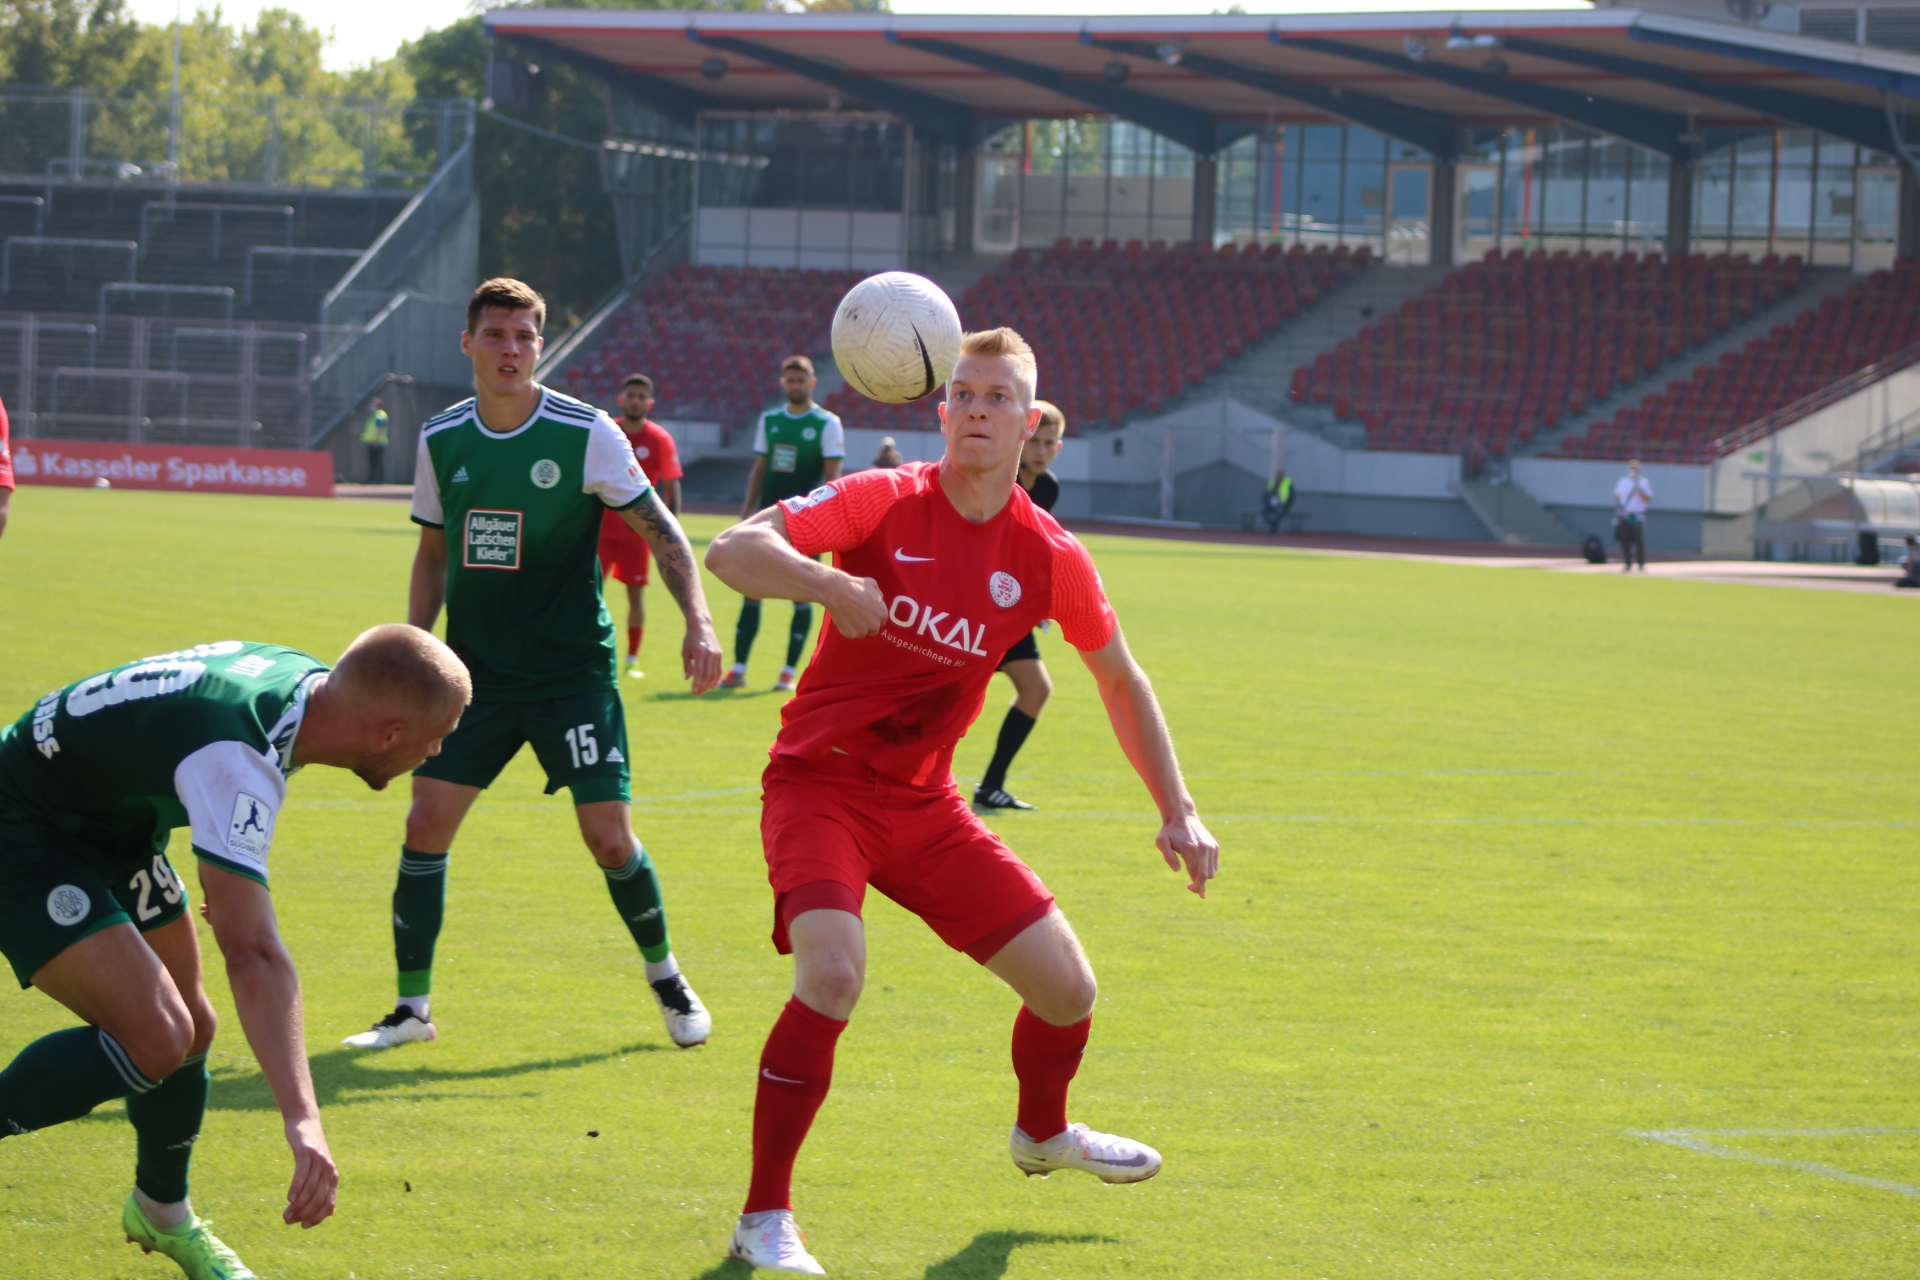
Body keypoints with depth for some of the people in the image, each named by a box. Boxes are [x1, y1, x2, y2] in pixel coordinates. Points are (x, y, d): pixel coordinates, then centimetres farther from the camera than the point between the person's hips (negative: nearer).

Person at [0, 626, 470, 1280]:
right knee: (153, 1038, -23)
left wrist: (233, 876, 26)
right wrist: (303, 1121, -53)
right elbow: (252, 955, -46)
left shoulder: (301, 677, -8)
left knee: (188, 1029, 15)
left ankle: (162, 1212, 39)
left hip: (108, 824, 9)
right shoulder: (237, 759, -37)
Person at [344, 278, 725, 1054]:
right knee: (426, 823, -7)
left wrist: (698, 622, -19)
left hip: (573, 670, -3)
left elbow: (660, 530, -6)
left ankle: (664, 975, 19)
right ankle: (412, 1005, 5)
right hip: (475, 669, 3)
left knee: (610, 838, -7)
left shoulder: (586, 435, -9)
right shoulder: (441, 441, 3)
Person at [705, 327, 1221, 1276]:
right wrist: (829, 583, -45)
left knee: (1067, 990, 4)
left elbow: (1119, 679, 12)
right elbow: (731, 552, -26)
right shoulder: (886, 502, -15)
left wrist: (1177, 810, 7)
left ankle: (1042, 1134, 41)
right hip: (820, 782, -5)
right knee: (833, 974, -30)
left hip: (924, 804, 5)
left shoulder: (1048, 556, -3)